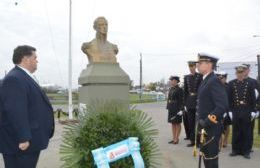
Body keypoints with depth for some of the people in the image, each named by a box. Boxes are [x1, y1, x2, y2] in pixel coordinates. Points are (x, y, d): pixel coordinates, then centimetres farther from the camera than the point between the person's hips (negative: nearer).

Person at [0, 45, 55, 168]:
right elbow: (16, 111, -26)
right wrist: (23, 138, -27)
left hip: (30, 140, 10)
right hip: (19, 143, -10)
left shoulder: (25, 77, 17)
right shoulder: (14, 79, -18)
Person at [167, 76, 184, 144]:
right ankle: (173, 138, 19)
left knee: (177, 123, 2)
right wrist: (168, 107, 11)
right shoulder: (171, 89, 11)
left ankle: (177, 139, 8)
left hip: (177, 109, -8)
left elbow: (181, 100, -15)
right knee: (173, 123, 12)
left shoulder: (179, 89, -12)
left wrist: (181, 110, -19)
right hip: (171, 109, 8)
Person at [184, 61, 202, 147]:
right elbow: (185, 90, 11)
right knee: (190, 121, 8)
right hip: (189, 100, 5)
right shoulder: (186, 77, 10)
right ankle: (192, 140, 16)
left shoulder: (200, 76, -4)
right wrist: (185, 102, 8)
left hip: (197, 100, -5)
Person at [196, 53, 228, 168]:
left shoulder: (214, 81, -18)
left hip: (211, 128, -9)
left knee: (211, 158, 1)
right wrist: (201, 121, 14)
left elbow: (223, 106, -25)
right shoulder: (206, 80, 12)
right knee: (205, 155, 19)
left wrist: (207, 122, -23)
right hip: (204, 127, 9)